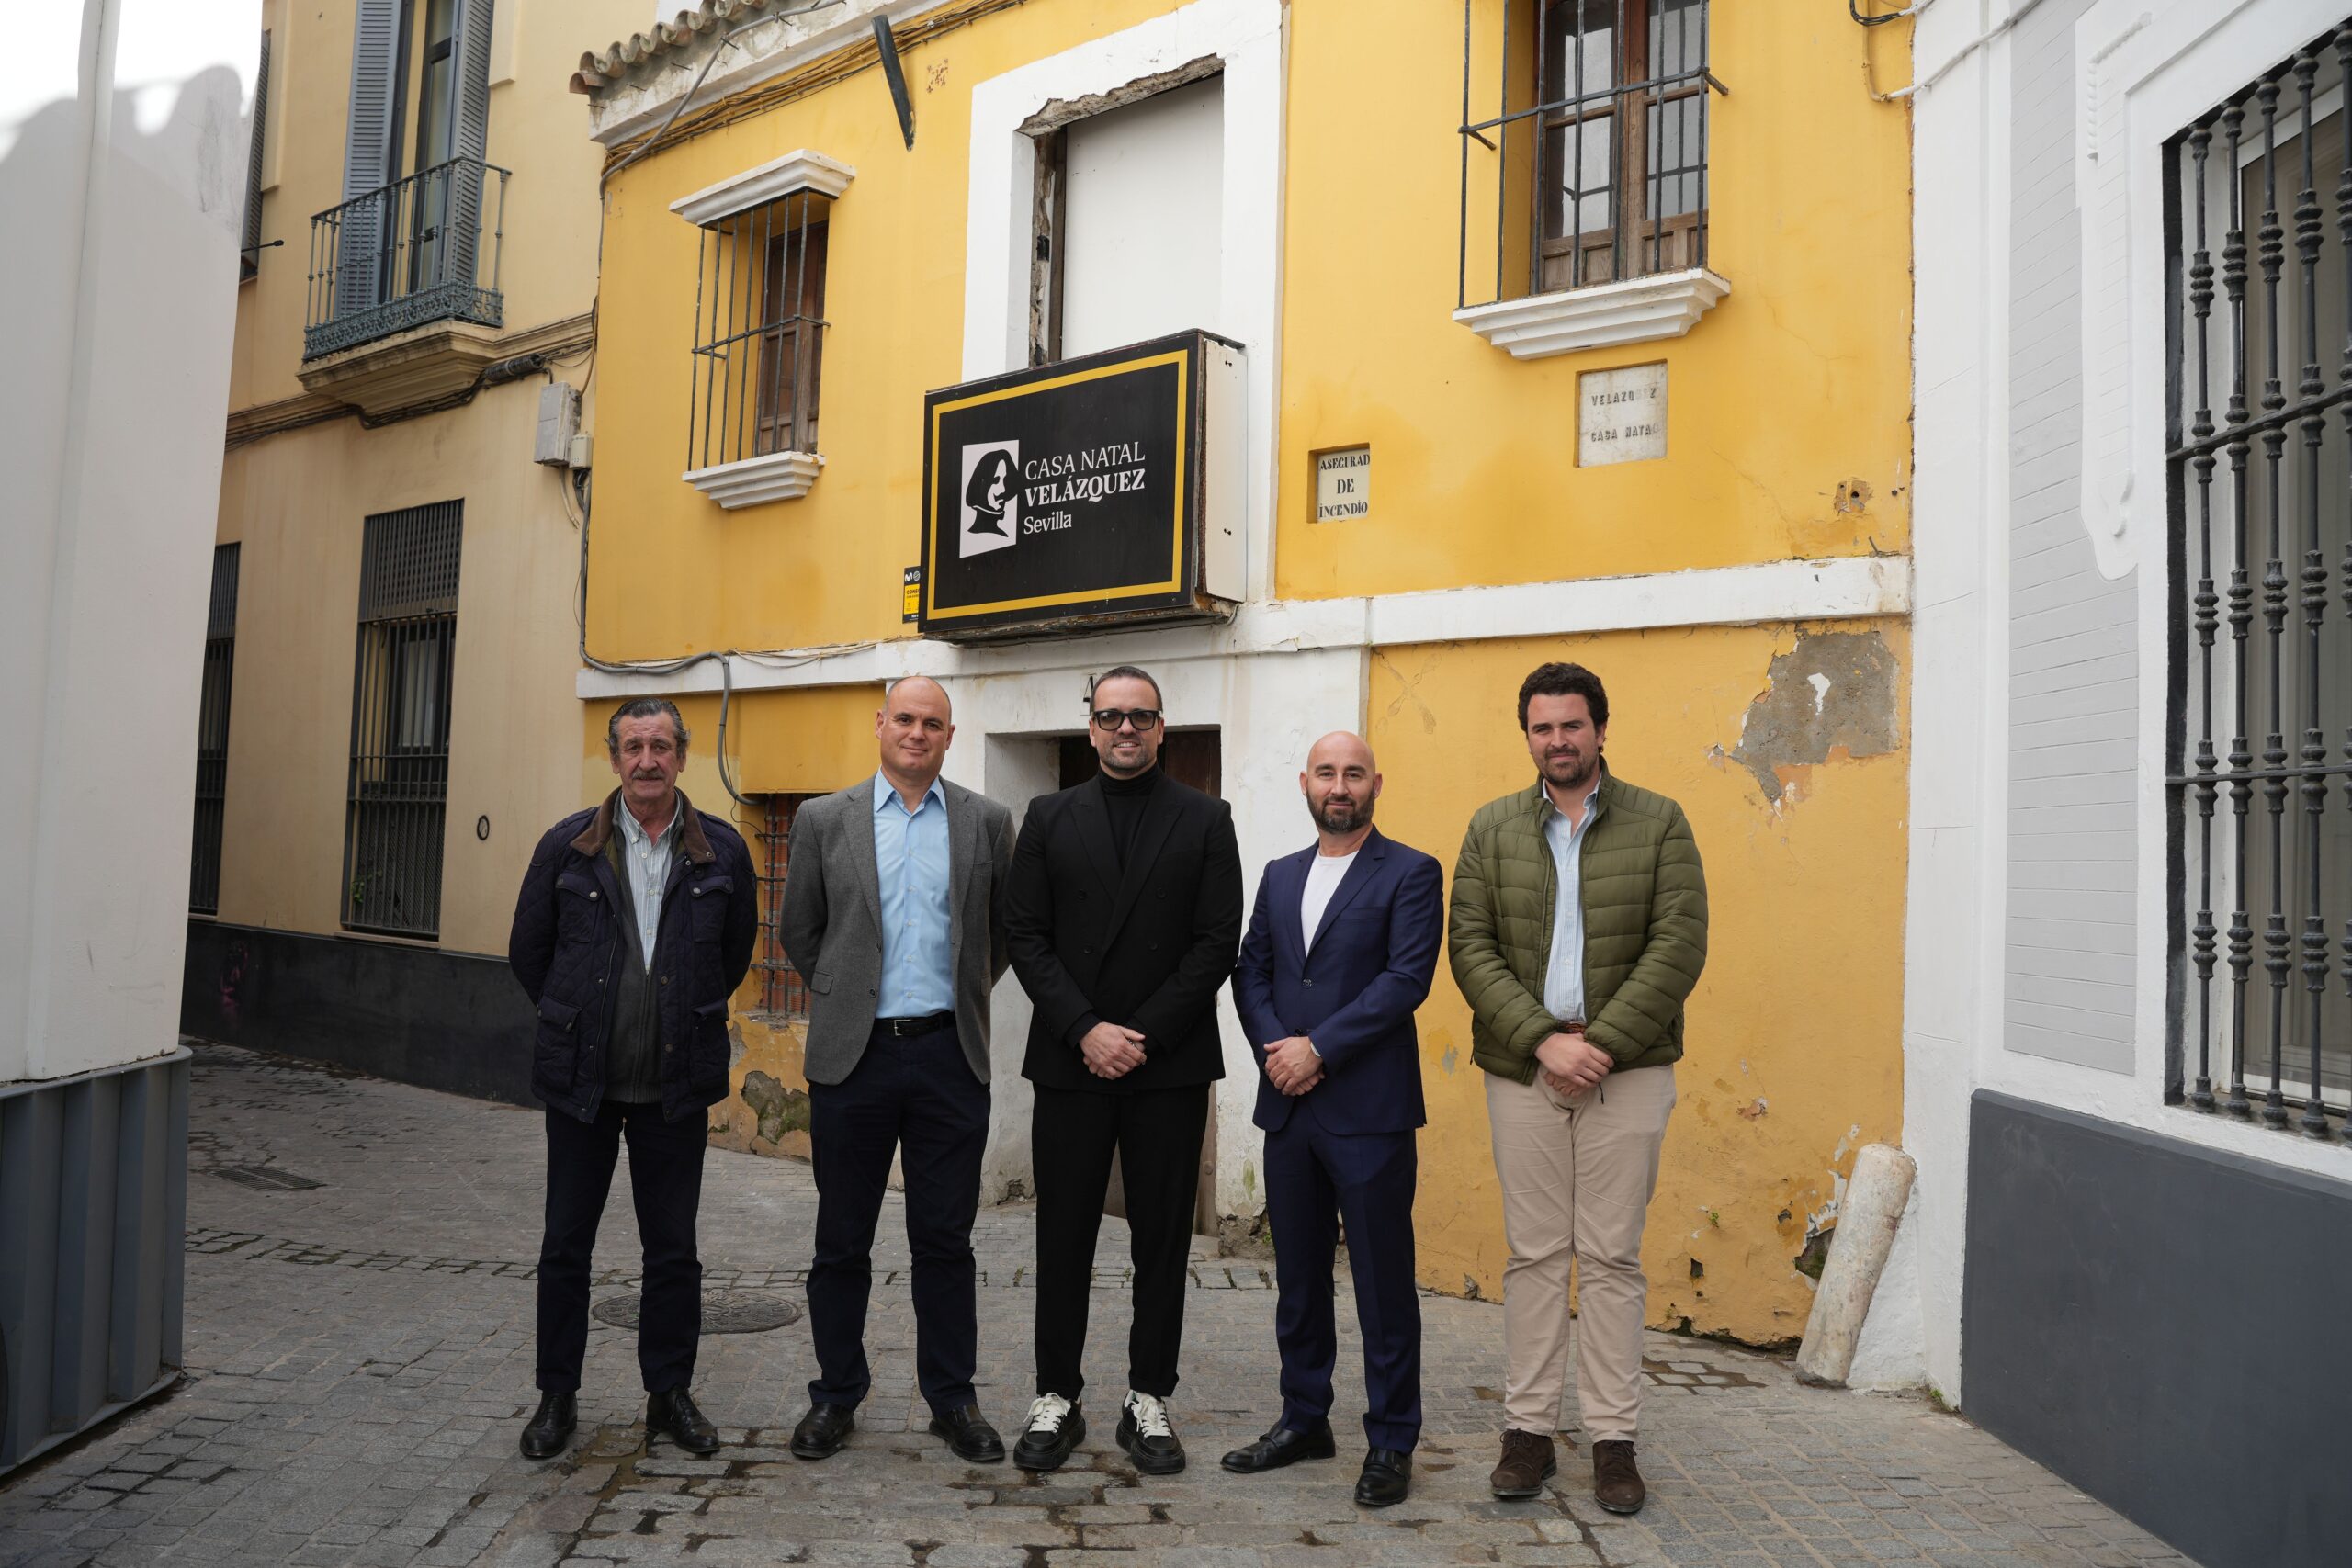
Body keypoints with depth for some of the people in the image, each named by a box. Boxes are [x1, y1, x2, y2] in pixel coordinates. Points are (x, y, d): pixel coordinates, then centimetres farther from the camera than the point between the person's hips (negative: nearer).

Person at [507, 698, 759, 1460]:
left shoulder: (722, 850, -1)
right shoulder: (568, 845, -2)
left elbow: (736, 953, 11)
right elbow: (528, 952, 9)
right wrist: (576, 1022, 12)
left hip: (675, 1084, 0)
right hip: (580, 1078, 0)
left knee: (674, 1249, 9)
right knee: (565, 1245, 10)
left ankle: (669, 1392, 24)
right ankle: (557, 1396, 25)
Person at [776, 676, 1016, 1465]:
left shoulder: (987, 822, 4)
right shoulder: (823, 820, 3)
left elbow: (1005, 930, 13)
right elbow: (799, 930, 11)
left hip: (950, 1054, 0)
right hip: (853, 1052, 0)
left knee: (945, 1239, 7)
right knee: (842, 1241, 10)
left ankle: (952, 1398, 21)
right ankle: (836, 1394, 25)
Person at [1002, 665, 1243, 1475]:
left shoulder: (1205, 820, 4)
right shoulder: (1050, 818, 8)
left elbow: (1217, 942, -3)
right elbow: (1025, 935, 1)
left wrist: (1144, 1035, -11)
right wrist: (1085, 1030, -10)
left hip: (1170, 1066, -1)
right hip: (1070, 1063, 1)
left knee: (1163, 1240, 7)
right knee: (1063, 1238, 7)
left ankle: (1148, 1401, 20)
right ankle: (1056, 1400, 20)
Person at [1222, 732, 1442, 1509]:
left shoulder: (1410, 874, -3)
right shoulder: (1279, 876, 14)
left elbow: (1407, 978, -14)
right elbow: (1250, 972, 10)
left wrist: (1319, 1049, -17)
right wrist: (1273, 1048, -8)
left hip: (1369, 1109, -5)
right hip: (1288, 1107, 6)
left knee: (1383, 1282, 3)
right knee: (1298, 1275, 15)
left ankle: (1391, 1441, 16)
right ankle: (1304, 1420, 29)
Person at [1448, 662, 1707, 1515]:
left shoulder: (1658, 823, 2)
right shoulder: (1492, 828, 7)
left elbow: (1679, 946, -5)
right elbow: (1470, 947, 0)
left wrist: (1602, 1043, -13)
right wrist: (1541, 1039, -11)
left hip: (1626, 1069, -1)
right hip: (1521, 1069, 1)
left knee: (1611, 1257, 4)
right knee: (1533, 1253, 7)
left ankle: (1614, 1439, 14)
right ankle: (1528, 1429, 17)